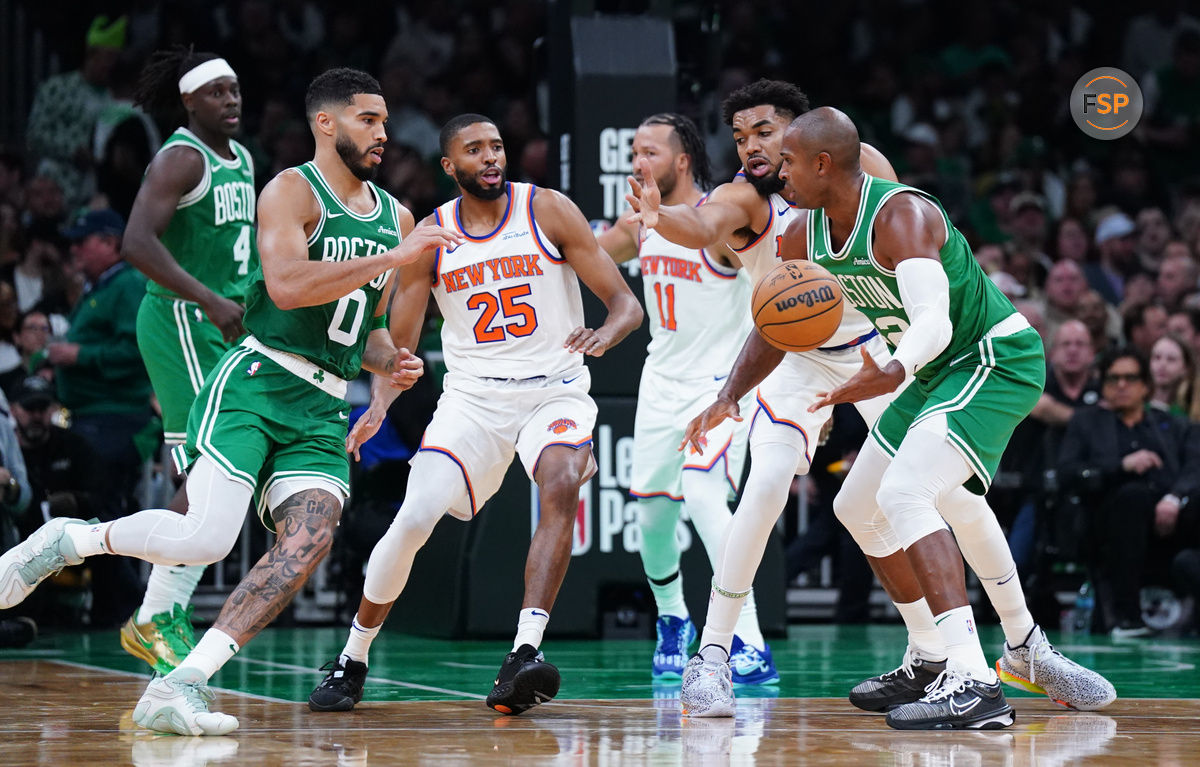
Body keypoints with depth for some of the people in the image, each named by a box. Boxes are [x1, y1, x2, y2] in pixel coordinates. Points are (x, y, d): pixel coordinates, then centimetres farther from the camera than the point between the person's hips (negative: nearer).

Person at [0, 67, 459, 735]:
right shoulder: (292, 191, -4)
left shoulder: (396, 217, 19)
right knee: (207, 539, -20)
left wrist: (390, 361, 8)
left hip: (324, 409, 6)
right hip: (256, 382, -6)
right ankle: (68, 540, 7)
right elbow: (287, 286, -23)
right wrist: (395, 257, -20)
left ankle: (180, 688, -19)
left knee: (309, 541, -18)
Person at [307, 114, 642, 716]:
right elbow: (399, 343, 5)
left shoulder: (548, 211, -4)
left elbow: (625, 302, -4)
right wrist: (379, 405, -15)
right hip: (473, 394, 1)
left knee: (562, 488, -32)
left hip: (555, 389, -1)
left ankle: (523, 656, -37)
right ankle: (352, 661, 7)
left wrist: (605, 334, -28)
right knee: (414, 518, -14)